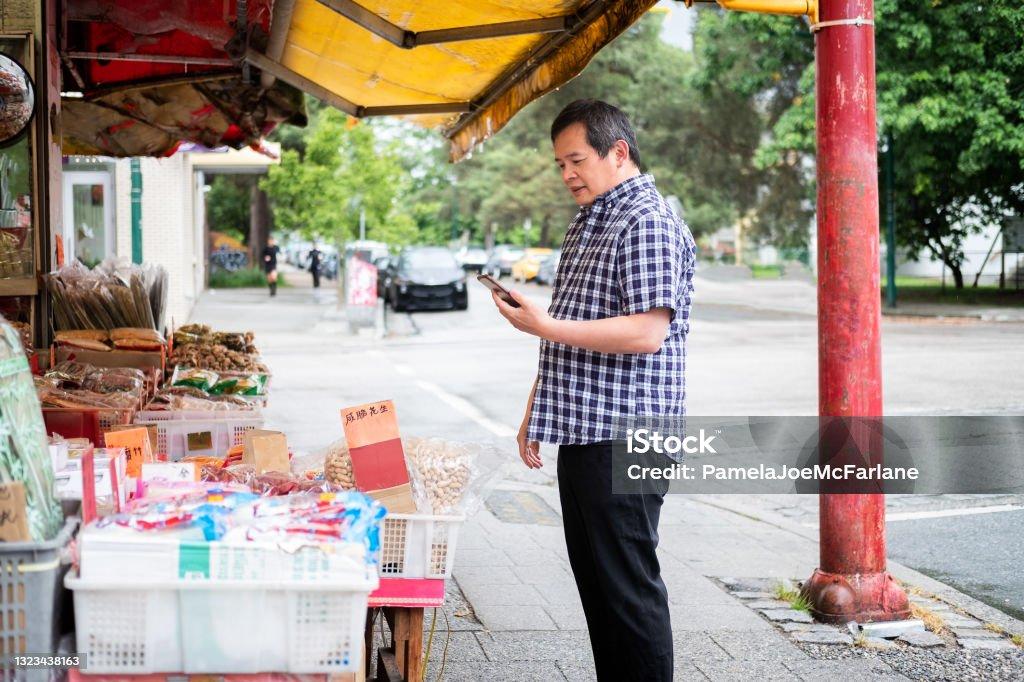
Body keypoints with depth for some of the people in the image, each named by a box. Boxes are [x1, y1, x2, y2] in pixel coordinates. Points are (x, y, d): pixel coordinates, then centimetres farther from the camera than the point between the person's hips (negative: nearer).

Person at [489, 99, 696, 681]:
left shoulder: (650, 222, -12)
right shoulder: (588, 223, 19)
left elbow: (647, 332, -22)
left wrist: (546, 327, -23)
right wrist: (536, 412, 20)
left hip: (626, 439, -10)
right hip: (582, 435, 10)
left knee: (628, 583, -4)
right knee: (594, 577, 13)